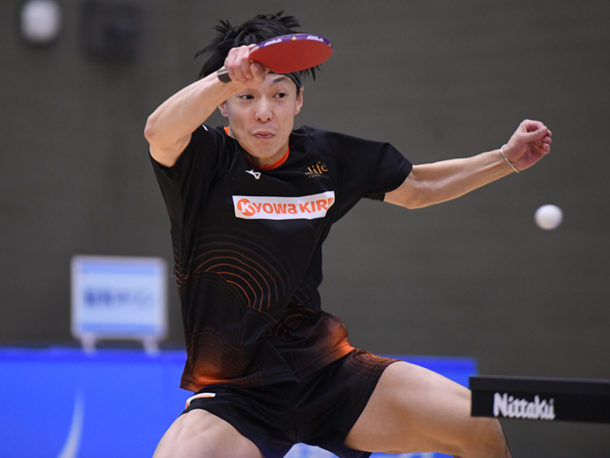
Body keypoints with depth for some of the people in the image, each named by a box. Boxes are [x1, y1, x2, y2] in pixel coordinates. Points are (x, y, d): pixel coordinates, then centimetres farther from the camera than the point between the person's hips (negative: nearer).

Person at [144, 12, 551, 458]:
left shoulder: (326, 156, 4)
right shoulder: (205, 159, -11)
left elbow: (416, 188, 21)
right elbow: (159, 132, -35)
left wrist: (507, 158, 14)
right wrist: (229, 77, -49)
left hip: (327, 369, 4)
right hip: (235, 395, -4)